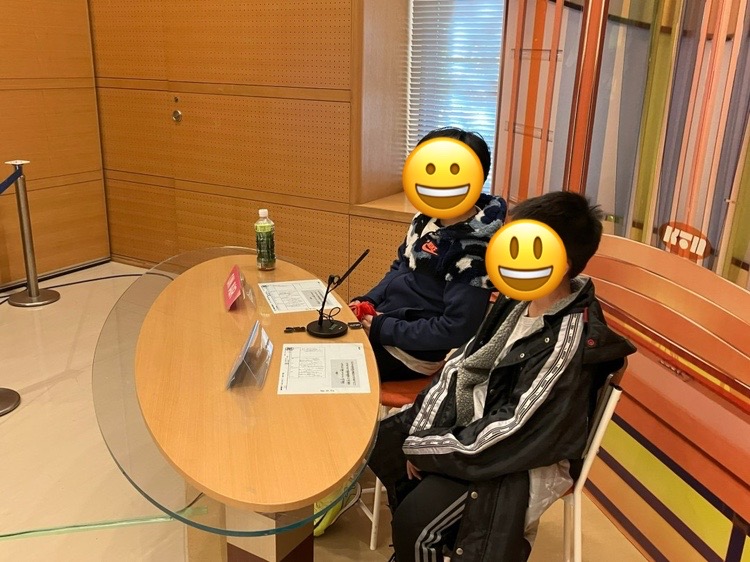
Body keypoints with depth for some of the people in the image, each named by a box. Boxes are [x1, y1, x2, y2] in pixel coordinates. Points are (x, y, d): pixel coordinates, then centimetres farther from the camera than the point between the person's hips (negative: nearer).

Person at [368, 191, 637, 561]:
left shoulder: (569, 343, -29)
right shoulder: (519, 298, -4)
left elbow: (514, 435, -27)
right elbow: (464, 364, 1)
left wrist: (426, 448, -19)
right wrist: (420, 433, -8)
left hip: (523, 459, -8)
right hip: (474, 418, 8)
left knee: (415, 520, -21)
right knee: (381, 443, 6)